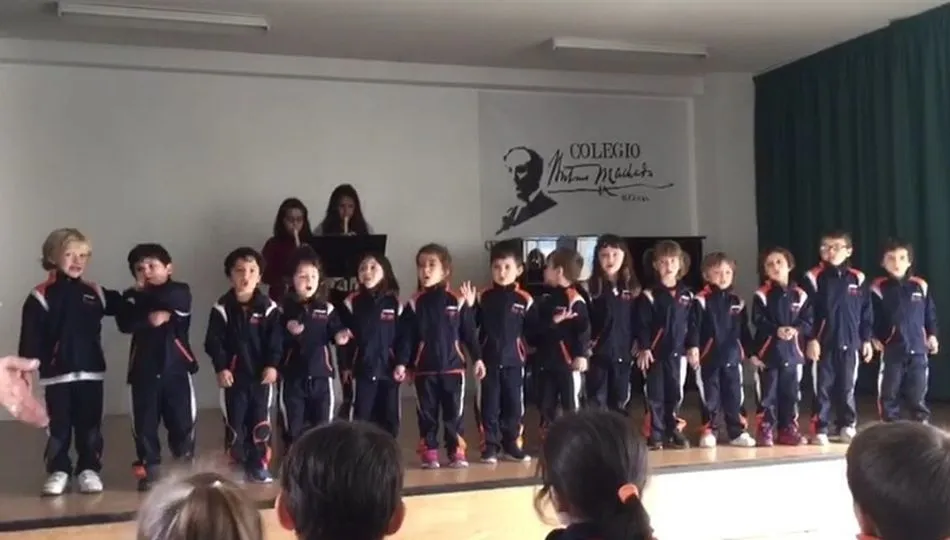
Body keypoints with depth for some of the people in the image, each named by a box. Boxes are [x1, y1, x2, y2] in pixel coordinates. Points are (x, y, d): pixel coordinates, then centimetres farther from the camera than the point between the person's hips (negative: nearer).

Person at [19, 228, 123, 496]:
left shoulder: (95, 293, 5)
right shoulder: (41, 296, -7)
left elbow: (122, 308, 20)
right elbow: (31, 338, -10)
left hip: (91, 371, 3)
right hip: (57, 373, -3)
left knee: (90, 425, 9)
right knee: (59, 426, 6)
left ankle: (89, 470, 19)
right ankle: (58, 471, 18)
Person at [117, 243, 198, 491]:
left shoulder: (180, 291, 2)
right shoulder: (131, 297, 6)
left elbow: (174, 301, -23)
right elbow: (125, 323, -11)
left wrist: (145, 294, -9)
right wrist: (151, 317, -22)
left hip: (176, 368, -1)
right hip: (143, 370, 1)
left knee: (182, 421, 5)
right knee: (145, 423, 3)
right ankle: (149, 469, 15)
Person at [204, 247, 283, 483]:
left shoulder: (268, 307, -2)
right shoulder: (222, 308, -4)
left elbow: (276, 339, -3)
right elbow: (213, 341, -5)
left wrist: (272, 365, -12)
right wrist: (220, 367, -13)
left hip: (261, 374, 1)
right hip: (233, 374, -1)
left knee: (260, 421, 7)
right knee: (234, 422, 6)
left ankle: (258, 465, 18)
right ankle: (235, 465, 17)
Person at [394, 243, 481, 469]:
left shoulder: (457, 300, -2)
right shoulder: (415, 303, -1)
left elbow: (469, 331, 3)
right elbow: (406, 336, 0)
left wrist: (478, 357, 3)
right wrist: (401, 363, -5)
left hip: (453, 367, 0)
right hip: (424, 369, 1)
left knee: (454, 412, 6)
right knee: (427, 413, 7)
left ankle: (457, 453, 15)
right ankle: (429, 454, 16)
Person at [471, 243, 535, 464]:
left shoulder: (524, 299, -3)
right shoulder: (483, 297, -2)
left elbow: (532, 330, 0)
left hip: (513, 360, 1)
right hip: (488, 360, 0)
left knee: (514, 404, 9)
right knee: (488, 405, 4)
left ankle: (512, 445, 22)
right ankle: (490, 447, 14)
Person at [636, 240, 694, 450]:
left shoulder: (687, 294, 7)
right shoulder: (649, 295, -5)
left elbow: (692, 323, 10)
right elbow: (642, 324, -7)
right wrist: (644, 348, -13)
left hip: (677, 352, 4)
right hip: (655, 352, -3)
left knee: (675, 393, 11)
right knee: (655, 395, 1)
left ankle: (674, 432, 22)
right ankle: (656, 435, 8)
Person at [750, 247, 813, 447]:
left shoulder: (800, 295, 5)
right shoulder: (762, 295, -3)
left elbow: (808, 321, 0)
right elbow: (758, 321, -11)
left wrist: (796, 330, -19)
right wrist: (777, 330, -25)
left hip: (792, 352, 3)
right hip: (768, 352, -3)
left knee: (791, 393, 10)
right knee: (768, 394, 2)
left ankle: (789, 430, 20)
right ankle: (765, 430, 9)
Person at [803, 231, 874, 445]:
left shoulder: (858, 279, 5)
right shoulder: (814, 277, -4)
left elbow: (866, 313, 10)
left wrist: (866, 340, 8)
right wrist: (811, 339, -10)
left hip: (850, 343, 3)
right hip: (823, 343, -2)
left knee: (847, 388, 10)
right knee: (823, 388, 2)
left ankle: (847, 426, 22)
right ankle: (820, 429, 9)